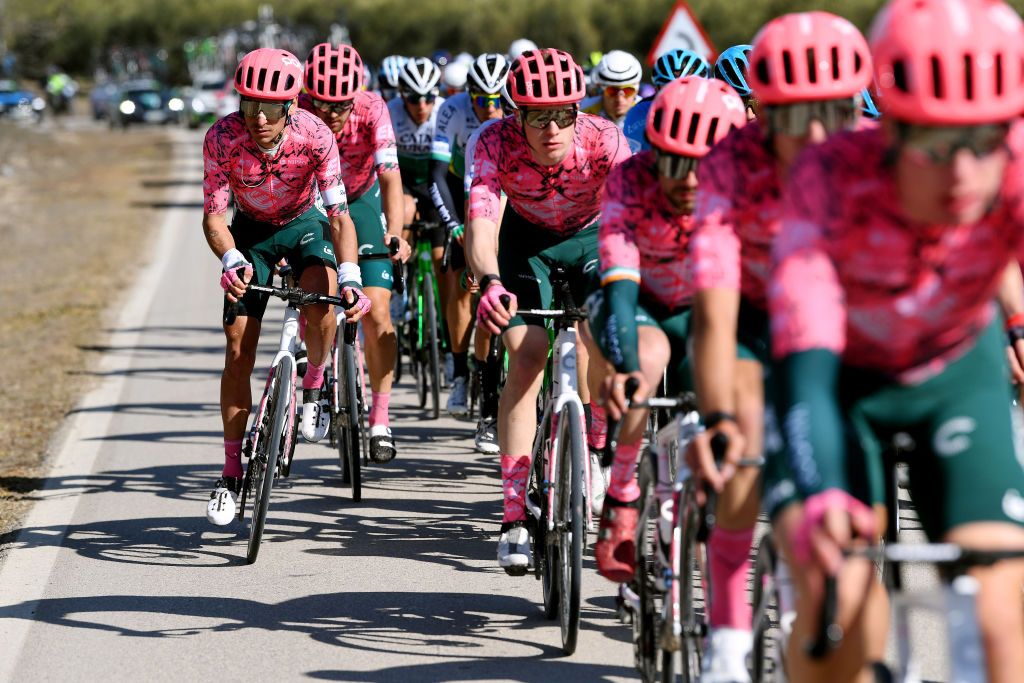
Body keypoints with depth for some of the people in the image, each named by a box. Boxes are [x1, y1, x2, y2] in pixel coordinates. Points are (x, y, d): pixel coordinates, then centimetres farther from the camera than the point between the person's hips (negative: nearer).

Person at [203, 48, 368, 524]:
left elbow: (339, 216, -29)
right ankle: (231, 474, 5)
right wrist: (231, 260, -45)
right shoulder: (222, 138, -28)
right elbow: (213, 217, -25)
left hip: (304, 223, -1)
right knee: (239, 346, -6)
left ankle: (314, 387, -5)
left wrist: (349, 278, -43)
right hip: (250, 230, 1)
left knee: (321, 293, -34)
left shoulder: (315, 136, -30)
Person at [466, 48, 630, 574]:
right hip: (525, 238, -1)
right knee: (527, 357, -17)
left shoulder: (603, 140, -33)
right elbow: (481, 220, -43)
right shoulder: (497, 142, -32)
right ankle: (515, 515, -19)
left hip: (592, 236, 1)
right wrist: (489, 281, -63)